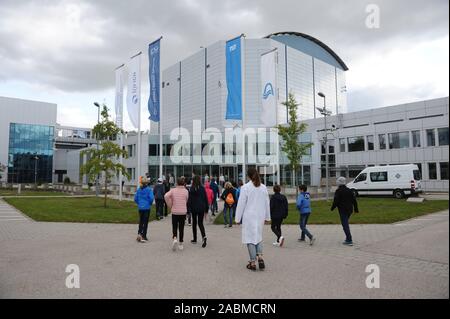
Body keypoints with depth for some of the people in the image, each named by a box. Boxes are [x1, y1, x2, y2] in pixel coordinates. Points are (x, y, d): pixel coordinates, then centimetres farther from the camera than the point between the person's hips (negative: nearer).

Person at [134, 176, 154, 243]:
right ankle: (144, 236, 6)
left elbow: (135, 198, 3)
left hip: (140, 208, 4)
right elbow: (151, 198, -18)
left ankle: (139, 234, 1)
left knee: (141, 221, 16)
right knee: (145, 222, 3)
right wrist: (150, 204, 0)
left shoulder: (138, 189, 3)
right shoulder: (149, 189, -11)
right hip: (147, 207, -4)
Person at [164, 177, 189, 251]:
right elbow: (186, 201, 0)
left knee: (174, 227, 11)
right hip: (183, 212, 0)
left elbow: (166, 196, -18)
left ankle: (174, 239, -15)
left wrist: (170, 205, -8)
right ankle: (180, 244, 14)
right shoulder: (186, 191, -4)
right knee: (181, 228, 10)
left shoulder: (173, 190, -4)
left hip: (174, 212, 0)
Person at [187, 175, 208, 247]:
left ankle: (194, 239, 21)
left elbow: (189, 200, -9)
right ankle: (204, 236, -16)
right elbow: (206, 199, 3)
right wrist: (206, 209, 10)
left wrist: (188, 209, -3)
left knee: (194, 223, 13)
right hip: (201, 208, 2)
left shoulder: (191, 189, -8)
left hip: (194, 208, -2)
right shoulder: (202, 188, 0)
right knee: (200, 223, 7)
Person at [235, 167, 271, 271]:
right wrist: (267, 217, 17)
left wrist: (238, 218, -1)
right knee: (259, 236, 18)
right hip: (260, 216, 4)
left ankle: (253, 262, 10)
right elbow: (267, 203, 8)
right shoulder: (263, 187, 2)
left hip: (249, 217, -4)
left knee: (250, 238, 5)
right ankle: (260, 257, 2)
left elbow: (241, 204, -9)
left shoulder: (245, 187, -11)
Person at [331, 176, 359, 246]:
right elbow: (354, 200, 11)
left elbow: (336, 201, -14)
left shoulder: (338, 191, -11)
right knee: (346, 224, 21)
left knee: (345, 225, -5)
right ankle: (348, 238, 25)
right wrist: (356, 209, 18)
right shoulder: (349, 190, 9)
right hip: (350, 210, 7)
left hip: (343, 210, -7)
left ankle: (349, 241, -8)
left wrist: (332, 208, 1)